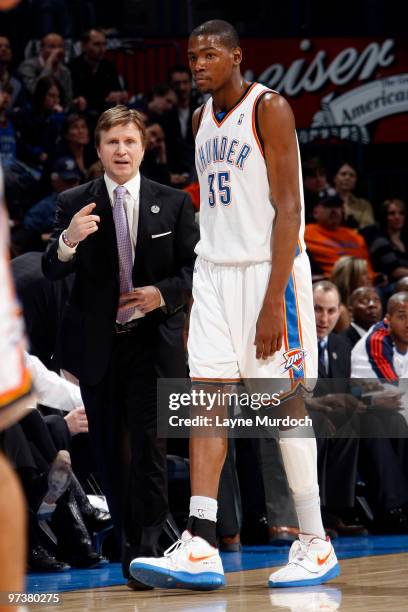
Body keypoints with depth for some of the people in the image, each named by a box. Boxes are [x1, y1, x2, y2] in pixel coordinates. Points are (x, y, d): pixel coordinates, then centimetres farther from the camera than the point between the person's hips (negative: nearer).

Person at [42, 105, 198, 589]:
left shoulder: (173, 203, 3)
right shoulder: (74, 204, 2)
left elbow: (195, 268, 4)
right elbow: (51, 272, -4)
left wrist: (163, 292, -15)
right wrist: (68, 241, -26)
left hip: (154, 342, -1)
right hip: (96, 345, 2)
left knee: (147, 442, -11)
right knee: (109, 448, 8)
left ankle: (147, 545, -7)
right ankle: (128, 541, 21)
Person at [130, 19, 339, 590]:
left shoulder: (269, 108, -9)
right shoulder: (202, 118, 14)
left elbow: (289, 207, -15)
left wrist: (275, 298, -21)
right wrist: (212, 279, 15)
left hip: (269, 269, -7)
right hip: (215, 270, 7)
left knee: (285, 403, -2)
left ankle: (316, 544, 7)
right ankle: (200, 548, -9)